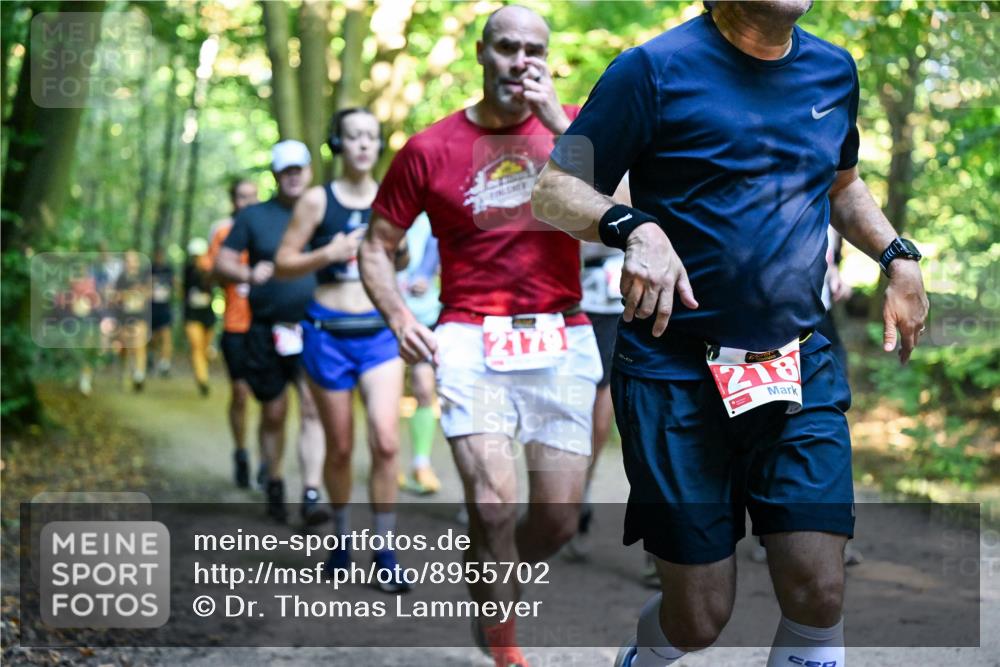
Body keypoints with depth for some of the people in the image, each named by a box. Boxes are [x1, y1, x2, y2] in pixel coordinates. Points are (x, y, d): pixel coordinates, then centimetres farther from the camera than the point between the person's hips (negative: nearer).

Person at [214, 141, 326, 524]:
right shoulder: (254, 217, 6)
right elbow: (221, 263, 3)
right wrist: (249, 274, -18)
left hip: (313, 330, 0)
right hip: (267, 331, 0)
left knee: (313, 409, -14)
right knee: (273, 414, 9)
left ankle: (311, 497, -17)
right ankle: (275, 485, 30)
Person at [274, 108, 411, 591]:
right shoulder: (317, 201, 0)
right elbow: (282, 264, 1)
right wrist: (328, 254, -14)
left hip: (380, 333, 1)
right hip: (328, 333, -1)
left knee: (385, 442, -13)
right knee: (340, 447, 7)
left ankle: (385, 555, -5)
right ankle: (341, 538, 29)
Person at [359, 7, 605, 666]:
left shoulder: (573, 125, 5)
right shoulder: (430, 149, 2)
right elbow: (377, 247, 9)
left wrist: (559, 124, -14)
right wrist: (399, 319, -8)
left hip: (562, 342, 2)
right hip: (471, 339, -2)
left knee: (559, 519, 6)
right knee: (493, 506, -17)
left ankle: (493, 596, 37)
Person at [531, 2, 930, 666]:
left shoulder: (834, 70, 10)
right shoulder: (658, 68, -7)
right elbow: (555, 189, -8)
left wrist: (898, 256, 12)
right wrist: (635, 229, -27)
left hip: (802, 365, 4)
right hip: (677, 377, -4)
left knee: (819, 592, -6)